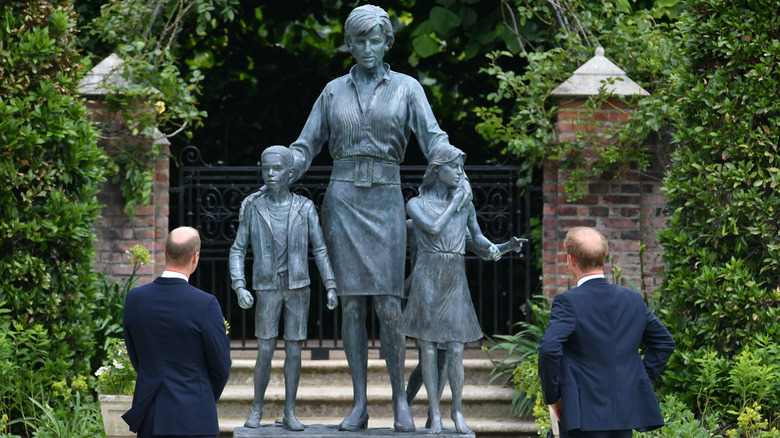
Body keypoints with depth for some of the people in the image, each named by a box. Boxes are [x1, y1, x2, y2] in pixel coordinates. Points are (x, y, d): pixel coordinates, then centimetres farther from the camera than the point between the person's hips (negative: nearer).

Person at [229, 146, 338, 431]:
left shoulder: (305, 209, -1)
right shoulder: (252, 207, -2)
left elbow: (320, 250, 1)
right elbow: (238, 252, 0)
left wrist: (331, 287, -8)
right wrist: (239, 288, -13)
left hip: (298, 289, 1)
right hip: (267, 290, -1)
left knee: (294, 351, 0)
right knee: (265, 353, -5)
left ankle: (289, 413, 8)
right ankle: (257, 409, 12)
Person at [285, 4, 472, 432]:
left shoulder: (406, 88, 6)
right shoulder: (334, 91, 11)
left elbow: (433, 137, -4)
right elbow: (306, 146, 14)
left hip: (385, 200, -1)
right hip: (343, 199, 1)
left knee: (388, 306, -8)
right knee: (351, 304, -2)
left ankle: (400, 400, 3)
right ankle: (359, 405, 1)